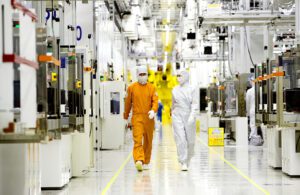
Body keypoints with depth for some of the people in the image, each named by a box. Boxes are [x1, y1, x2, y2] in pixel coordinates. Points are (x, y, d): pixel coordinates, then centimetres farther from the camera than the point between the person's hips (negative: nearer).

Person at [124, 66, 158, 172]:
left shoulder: (151, 88, 5)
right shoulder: (131, 87, 4)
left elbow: (155, 101, -2)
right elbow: (128, 102, 12)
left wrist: (153, 111, -21)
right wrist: (126, 116, 17)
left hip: (149, 117, 2)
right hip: (137, 117, -2)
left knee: (148, 141, 9)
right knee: (137, 140, -16)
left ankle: (146, 162, 22)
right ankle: (139, 160, -26)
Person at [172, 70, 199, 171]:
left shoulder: (191, 89, -2)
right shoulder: (175, 90, 6)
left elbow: (195, 104, -8)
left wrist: (192, 116, -20)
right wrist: (173, 113, 20)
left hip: (189, 116, -1)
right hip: (177, 116, 1)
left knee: (190, 140, 6)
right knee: (180, 139, -10)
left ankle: (187, 160, 30)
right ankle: (183, 163, -8)